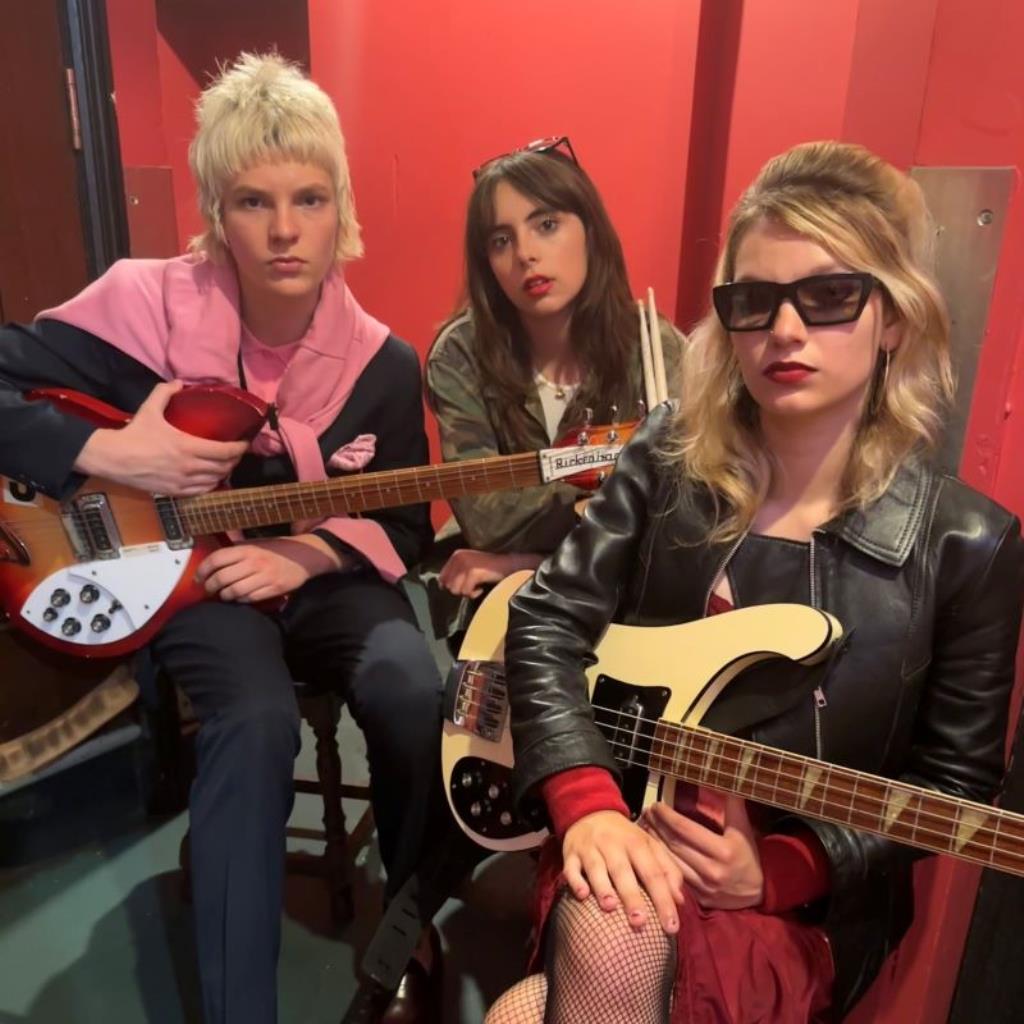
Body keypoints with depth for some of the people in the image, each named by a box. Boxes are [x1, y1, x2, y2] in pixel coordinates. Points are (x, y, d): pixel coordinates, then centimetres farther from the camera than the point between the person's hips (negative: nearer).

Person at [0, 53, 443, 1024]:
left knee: (414, 697, -25)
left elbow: (406, 522, 1)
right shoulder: (150, 305, -13)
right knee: (259, 721, -32)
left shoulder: (381, 364, -5)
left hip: (323, 577, 2)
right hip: (185, 573, -2)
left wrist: (305, 554, -16)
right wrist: (105, 452, -24)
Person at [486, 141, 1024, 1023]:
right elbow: (549, 622, -6)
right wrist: (589, 806, -20)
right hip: (628, 832, 2)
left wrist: (778, 869, -15)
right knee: (607, 939, -31)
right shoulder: (673, 455, -4)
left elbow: (952, 781, -2)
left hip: (814, 897, -2)